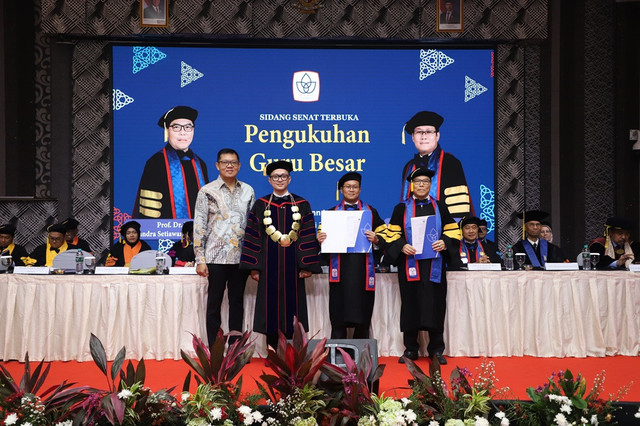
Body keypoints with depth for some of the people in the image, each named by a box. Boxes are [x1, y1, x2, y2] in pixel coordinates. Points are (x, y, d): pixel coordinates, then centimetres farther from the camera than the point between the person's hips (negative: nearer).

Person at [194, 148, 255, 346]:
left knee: (237, 301, 8)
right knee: (214, 302, 2)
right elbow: (199, 226, -3)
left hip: (240, 257, 3)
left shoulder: (248, 191, 9)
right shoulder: (207, 192, -1)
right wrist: (200, 259, -9)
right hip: (216, 257, -3)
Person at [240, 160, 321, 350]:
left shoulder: (301, 205, 7)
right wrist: (253, 267, -3)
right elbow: (253, 235, 5)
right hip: (269, 265, 0)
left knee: (292, 305, 0)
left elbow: (308, 236, 4)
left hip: (292, 265, 0)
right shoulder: (261, 205, 7)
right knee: (270, 307, 1)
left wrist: (307, 265, -4)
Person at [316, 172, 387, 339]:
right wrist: (320, 239, -10)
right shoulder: (332, 213, 14)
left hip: (363, 267, 0)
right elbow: (323, 236, 12)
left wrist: (375, 239, -12)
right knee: (339, 312, -5)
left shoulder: (371, 212, 14)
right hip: (340, 268, 0)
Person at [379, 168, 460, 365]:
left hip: (434, 265, 1)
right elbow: (392, 234, 4)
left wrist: (444, 242, -10)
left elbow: (452, 230, 10)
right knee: (411, 304, 0)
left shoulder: (439, 208, 12)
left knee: (435, 304, -1)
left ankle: (436, 349, 7)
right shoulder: (401, 209, 8)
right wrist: (402, 246, -14)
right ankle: (410, 349, 9)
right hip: (409, 265, -1)